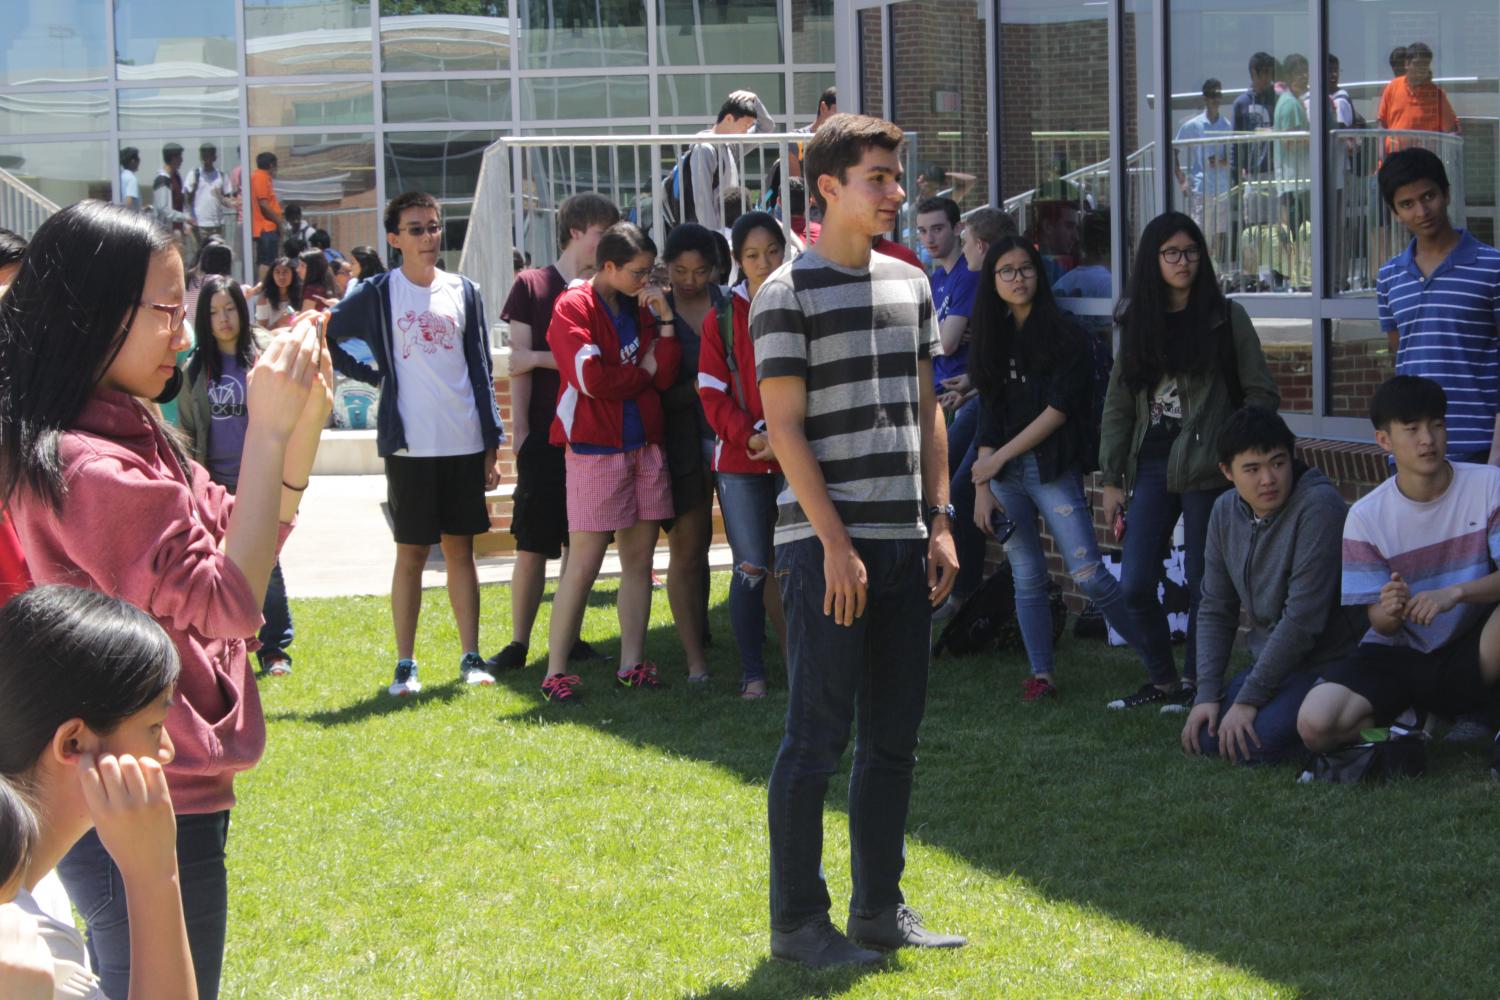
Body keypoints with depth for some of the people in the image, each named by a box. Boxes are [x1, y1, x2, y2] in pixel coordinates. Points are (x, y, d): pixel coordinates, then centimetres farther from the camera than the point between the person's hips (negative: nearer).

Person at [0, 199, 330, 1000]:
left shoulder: (129, 437, 8)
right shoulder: (85, 467, -24)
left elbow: (238, 543, 13)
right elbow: (231, 601, -24)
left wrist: (305, 420, 1)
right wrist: (267, 430, -23)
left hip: (168, 794, 10)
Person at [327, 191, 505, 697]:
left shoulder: (463, 292, 8)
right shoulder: (377, 293, 0)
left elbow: (481, 371, 9)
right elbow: (324, 338, 5)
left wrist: (492, 445, 5)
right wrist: (373, 376, -2)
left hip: (464, 444, 2)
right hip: (409, 445, -2)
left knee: (461, 549, 7)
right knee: (411, 554, 2)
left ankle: (471, 657, 12)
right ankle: (405, 664, 7)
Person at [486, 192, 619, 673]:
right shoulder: (531, 285, 3)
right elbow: (518, 360, 1)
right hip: (544, 436, -3)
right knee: (532, 545, -2)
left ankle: (570, 639, 14)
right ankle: (518, 643, 5)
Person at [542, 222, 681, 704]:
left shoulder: (641, 307, 12)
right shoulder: (574, 307, -7)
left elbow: (664, 376, 5)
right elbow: (592, 378, -17)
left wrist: (665, 321, -4)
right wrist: (642, 371, -3)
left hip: (644, 446, 6)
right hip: (595, 449, -6)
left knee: (639, 558, 7)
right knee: (583, 563, -5)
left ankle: (631, 665, 13)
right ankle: (555, 671, 1)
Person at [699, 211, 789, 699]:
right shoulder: (723, 316, 4)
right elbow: (712, 392, 1)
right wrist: (751, 436, -13)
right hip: (741, 458, 0)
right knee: (751, 568, 1)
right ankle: (752, 673, 8)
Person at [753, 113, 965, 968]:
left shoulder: (910, 286, 13)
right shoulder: (789, 294, -7)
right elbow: (784, 428, -11)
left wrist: (941, 522, 8)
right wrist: (834, 543, -15)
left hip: (905, 540, 7)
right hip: (827, 544, -7)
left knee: (895, 735, 10)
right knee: (819, 737, -3)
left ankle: (881, 907, 21)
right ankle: (798, 921, 6)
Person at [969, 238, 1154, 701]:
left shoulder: (1064, 333, -4)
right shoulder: (993, 338, 11)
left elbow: (1059, 410, -10)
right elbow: (990, 415, 9)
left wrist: (999, 458, -9)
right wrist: (982, 485, 1)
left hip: (1054, 468, -5)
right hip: (1003, 472, 5)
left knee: (1089, 575, -10)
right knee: (1028, 578, 5)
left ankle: (1157, 658, 1)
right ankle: (1041, 674, 12)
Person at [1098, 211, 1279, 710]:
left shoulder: (1226, 318, -1)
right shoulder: (1137, 323, 9)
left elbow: (1262, 395, 0)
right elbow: (1118, 407, 10)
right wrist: (1111, 480, 7)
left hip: (1207, 468, -4)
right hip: (1152, 465, 4)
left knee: (1202, 580, 2)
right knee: (1135, 584, 1)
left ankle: (1194, 679, 16)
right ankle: (1162, 679, 18)